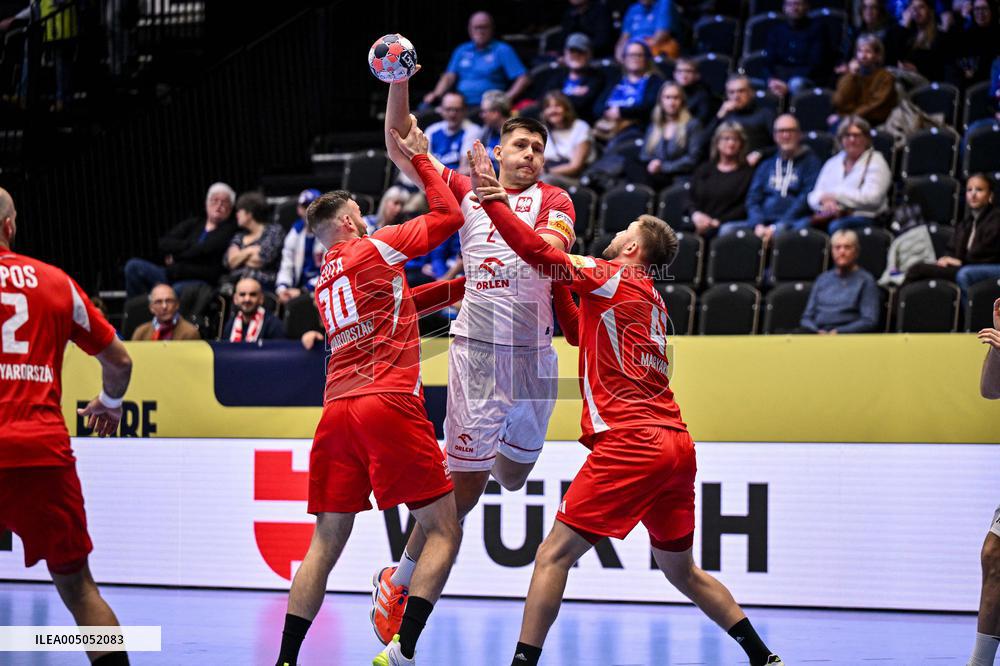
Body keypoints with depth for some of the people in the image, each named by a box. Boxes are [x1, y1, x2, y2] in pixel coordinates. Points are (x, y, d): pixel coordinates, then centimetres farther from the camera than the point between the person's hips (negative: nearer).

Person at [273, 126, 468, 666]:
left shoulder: (324, 284, 24)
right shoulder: (373, 249, 5)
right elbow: (449, 216, 8)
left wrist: (461, 286, 33)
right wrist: (420, 159, 18)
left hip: (337, 410, 7)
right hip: (389, 404, -7)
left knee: (326, 543, 8)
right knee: (443, 531, -2)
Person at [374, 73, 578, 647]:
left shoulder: (554, 200, 9)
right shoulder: (465, 191, 9)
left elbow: (555, 245, -13)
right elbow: (399, 145, 6)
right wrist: (400, 81, -8)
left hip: (534, 352, 2)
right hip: (478, 347, -2)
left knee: (513, 476, 12)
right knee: (468, 480, -7)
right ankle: (399, 581, 5)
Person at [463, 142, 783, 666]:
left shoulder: (614, 276, 0)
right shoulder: (653, 301, 23)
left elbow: (535, 250, -11)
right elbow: (582, 330, 36)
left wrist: (489, 197, -8)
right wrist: (554, 291, 27)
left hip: (631, 443, -9)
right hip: (676, 445, 9)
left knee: (554, 554, -8)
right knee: (681, 569, 19)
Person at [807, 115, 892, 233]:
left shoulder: (876, 162, 6)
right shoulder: (832, 163, 22)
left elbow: (871, 198, -9)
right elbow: (814, 196, 15)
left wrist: (835, 195, -8)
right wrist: (825, 201, -10)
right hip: (828, 217, 4)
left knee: (836, 226, -40)